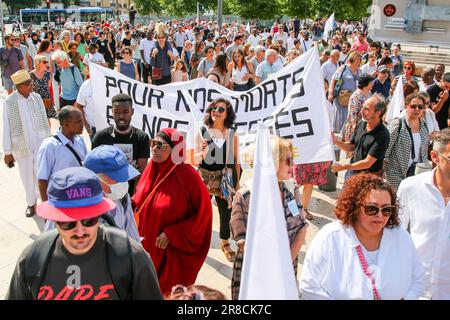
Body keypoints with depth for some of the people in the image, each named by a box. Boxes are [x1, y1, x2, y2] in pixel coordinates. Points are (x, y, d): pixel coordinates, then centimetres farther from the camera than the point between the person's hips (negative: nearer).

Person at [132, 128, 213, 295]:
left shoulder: (188, 176, -20)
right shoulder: (151, 169, -1)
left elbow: (203, 214, -16)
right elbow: (139, 200, 15)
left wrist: (172, 234, -19)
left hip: (173, 252, -6)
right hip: (146, 246, 6)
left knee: (169, 293, 9)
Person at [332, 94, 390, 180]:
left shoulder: (382, 135, -23)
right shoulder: (361, 125, -2)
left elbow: (367, 163, -23)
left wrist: (343, 167, -19)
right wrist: (336, 141, -9)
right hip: (352, 173, 6)